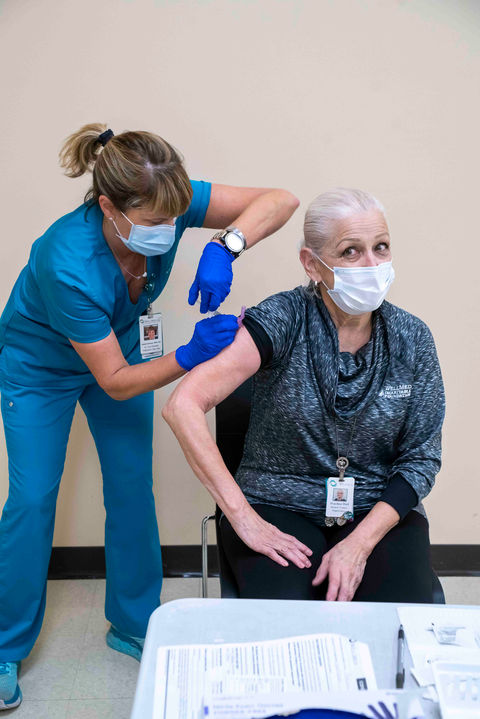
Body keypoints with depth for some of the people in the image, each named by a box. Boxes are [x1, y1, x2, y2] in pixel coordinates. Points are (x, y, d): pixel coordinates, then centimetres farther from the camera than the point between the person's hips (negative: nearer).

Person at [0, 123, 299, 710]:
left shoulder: (163, 205, -29)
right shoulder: (69, 264, -40)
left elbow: (279, 200, -30)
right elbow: (114, 381, -32)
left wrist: (224, 245, -47)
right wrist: (190, 357, -43)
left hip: (119, 346, 5)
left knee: (133, 487, 6)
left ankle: (134, 624, 26)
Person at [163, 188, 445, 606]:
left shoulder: (412, 339, -3)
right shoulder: (283, 320, -14)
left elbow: (421, 459, 0)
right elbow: (183, 406, -23)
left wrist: (360, 544, -14)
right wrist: (243, 517, -23)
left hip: (379, 512, 3)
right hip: (279, 508, -2)